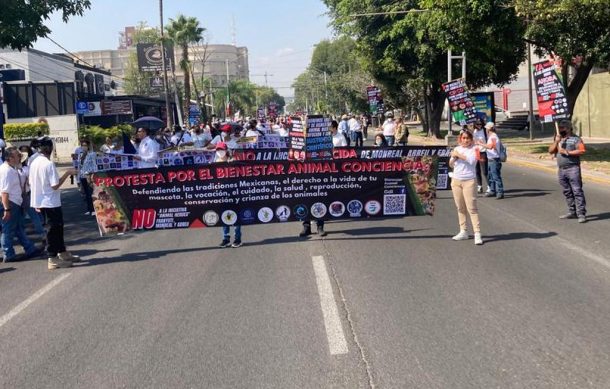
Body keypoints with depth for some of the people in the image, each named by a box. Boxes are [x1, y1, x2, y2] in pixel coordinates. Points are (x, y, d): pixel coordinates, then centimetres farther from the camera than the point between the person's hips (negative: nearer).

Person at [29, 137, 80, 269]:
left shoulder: (34, 163, 6)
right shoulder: (49, 164, -19)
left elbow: (31, 183, 11)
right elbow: (55, 185, -21)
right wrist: (67, 173, -13)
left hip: (40, 201, 8)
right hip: (51, 202, -8)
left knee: (57, 226, 18)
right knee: (54, 228, 0)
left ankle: (62, 252, 28)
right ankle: (53, 259, 5)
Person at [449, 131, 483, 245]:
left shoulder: (474, 149, -3)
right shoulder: (457, 149, 13)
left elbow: (472, 160, -21)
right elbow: (451, 165, 15)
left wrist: (459, 155, -13)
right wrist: (454, 157, -5)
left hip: (469, 181, -5)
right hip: (456, 180, 6)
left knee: (472, 208, -10)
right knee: (460, 208, 10)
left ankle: (477, 234, -9)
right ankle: (463, 232, 19)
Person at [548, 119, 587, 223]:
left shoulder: (576, 139, -1)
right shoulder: (557, 139, 17)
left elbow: (581, 151, -12)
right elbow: (550, 151, 10)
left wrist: (567, 152, -14)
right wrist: (556, 142, -4)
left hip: (573, 168, -7)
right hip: (561, 170, 7)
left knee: (577, 191, -9)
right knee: (567, 192, 11)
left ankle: (581, 214, -11)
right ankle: (572, 212, 19)